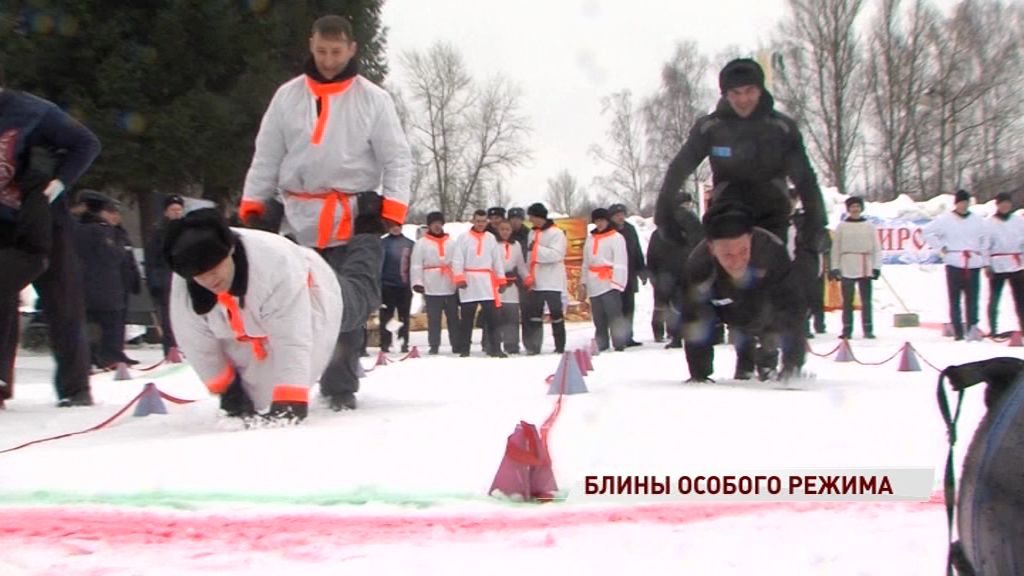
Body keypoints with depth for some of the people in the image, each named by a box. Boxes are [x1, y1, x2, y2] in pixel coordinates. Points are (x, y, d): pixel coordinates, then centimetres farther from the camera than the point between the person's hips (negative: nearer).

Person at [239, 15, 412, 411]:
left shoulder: (372, 99, 3)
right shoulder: (288, 96, 9)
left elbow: (397, 158, 1)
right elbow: (266, 158, 11)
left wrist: (392, 210, -11)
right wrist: (252, 208, 4)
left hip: (353, 223, -2)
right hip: (298, 222, 2)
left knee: (348, 307, -2)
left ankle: (340, 386, 8)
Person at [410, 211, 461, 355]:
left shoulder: (451, 242, 13)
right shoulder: (421, 243, 4)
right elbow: (416, 265, -1)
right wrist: (417, 282, -11)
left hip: (451, 286, 2)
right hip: (431, 288, -2)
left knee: (453, 317, 5)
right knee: (433, 318, 0)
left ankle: (457, 345, 11)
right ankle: (434, 345, 7)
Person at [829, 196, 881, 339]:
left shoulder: (869, 226, 8)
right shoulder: (842, 226, 5)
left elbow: (876, 248, 7)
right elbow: (836, 248, 5)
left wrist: (876, 266, 0)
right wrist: (834, 267, -1)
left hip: (865, 269, 1)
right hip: (847, 269, -1)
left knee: (866, 301, 3)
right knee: (847, 301, 1)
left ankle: (868, 329, 7)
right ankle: (847, 330, 5)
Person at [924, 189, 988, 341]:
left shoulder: (978, 221, 12)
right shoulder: (945, 220, 2)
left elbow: (984, 243, 15)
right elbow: (928, 232, 3)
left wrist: (985, 263, 11)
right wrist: (940, 247, -1)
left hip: (974, 264, 2)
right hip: (954, 264, -2)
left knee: (972, 299, -1)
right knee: (955, 299, -2)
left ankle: (973, 328, 1)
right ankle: (958, 331, 1)